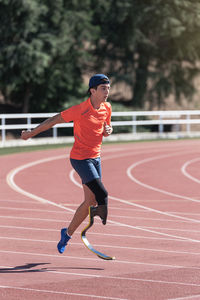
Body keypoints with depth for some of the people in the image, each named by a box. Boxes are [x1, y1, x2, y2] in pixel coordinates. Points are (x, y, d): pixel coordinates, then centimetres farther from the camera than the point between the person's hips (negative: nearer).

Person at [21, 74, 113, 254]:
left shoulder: (107, 108, 4)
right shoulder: (80, 110, -17)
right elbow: (54, 120, -8)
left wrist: (108, 130, -4)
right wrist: (31, 133, -2)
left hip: (95, 158, 7)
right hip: (80, 158, -7)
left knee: (90, 202, 7)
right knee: (101, 194, -19)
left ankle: (68, 233, 22)